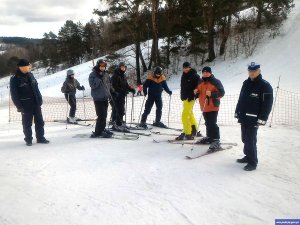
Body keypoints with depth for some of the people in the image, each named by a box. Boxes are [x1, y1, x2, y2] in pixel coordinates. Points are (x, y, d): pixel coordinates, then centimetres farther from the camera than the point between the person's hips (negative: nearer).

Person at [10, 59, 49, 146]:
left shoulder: (30, 75, 6)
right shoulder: (14, 79, -11)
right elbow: (14, 95, -10)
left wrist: (40, 99, 7)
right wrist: (19, 107, -12)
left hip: (36, 103, 5)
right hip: (26, 106, -5)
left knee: (40, 122, 9)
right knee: (27, 124, 7)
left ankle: (40, 138, 20)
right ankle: (28, 140, 21)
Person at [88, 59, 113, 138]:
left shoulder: (106, 75, 11)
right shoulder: (93, 75, -7)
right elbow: (93, 85, -18)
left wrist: (108, 93, 12)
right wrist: (99, 77, -20)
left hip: (105, 98, 7)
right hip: (98, 98, -7)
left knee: (104, 115, 13)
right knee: (101, 115, -10)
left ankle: (102, 129, 26)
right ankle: (98, 132, -2)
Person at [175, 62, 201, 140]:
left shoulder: (194, 76, -10)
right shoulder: (184, 76, 14)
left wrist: (192, 95, -20)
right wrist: (182, 96, 19)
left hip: (190, 98, -9)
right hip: (185, 98, 9)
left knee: (185, 116, -12)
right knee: (190, 114, 18)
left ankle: (187, 134, -7)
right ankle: (194, 130, 32)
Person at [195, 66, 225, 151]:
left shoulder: (216, 82, -9)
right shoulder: (201, 82, 13)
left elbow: (222, 92, -15)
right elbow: (199, 92, 27)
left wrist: (212, 94, -27)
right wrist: (196, 92, 3)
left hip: (212, 107, -7)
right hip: (204, 107, 7)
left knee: (212, 124, -13)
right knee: (208, 123, 19)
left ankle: (216, 141, -9)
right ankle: (209, 137, 35)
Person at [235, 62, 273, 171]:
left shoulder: (265, 85, -10)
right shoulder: (246, 83, 12)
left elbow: (267, 103, -14)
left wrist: (262, 119, -19)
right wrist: (237, 112, 15)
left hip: (253, 119, -7)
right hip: (243, 117, 7)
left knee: (250, 140, -7)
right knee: (245, 138, 15)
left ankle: (253, 162, 3)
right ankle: (248, 156, 31)